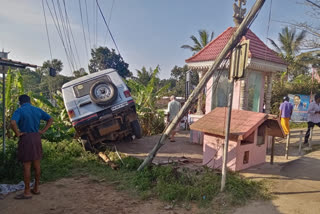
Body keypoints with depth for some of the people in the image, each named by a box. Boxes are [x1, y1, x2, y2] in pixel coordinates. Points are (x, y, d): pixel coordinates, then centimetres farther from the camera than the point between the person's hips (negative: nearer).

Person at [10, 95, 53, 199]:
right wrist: (42, 131, 7)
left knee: (26, 166, 1)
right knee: (36, 164, 13)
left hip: (25, 138, -5)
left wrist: (18, 134, -12)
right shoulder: (37, 110, 8)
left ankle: (27, 192, 10)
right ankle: (36, 188, 24)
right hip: (37, 138, 5)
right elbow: (50, 119, 11)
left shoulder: (19, 111, -9)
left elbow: (13, 123, -26)